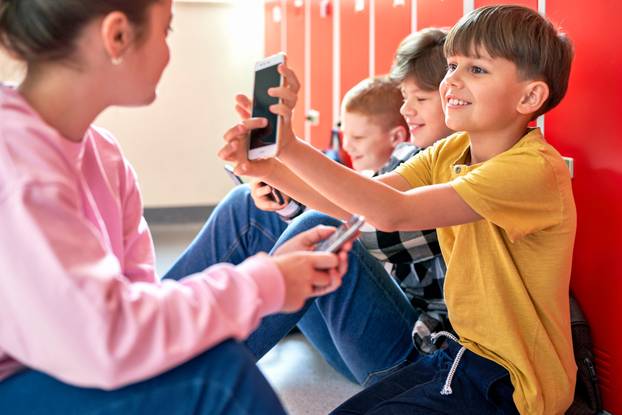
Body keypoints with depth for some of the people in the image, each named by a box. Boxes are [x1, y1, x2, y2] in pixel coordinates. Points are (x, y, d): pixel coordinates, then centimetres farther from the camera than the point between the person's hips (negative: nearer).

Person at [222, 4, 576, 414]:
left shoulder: (534, 169, -24)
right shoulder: (449, 153, 2)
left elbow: (393, 212, -32)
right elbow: (357, 205, -9)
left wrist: (293, 148, -36)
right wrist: (268, 166, -22)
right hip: (463, 350, 7)